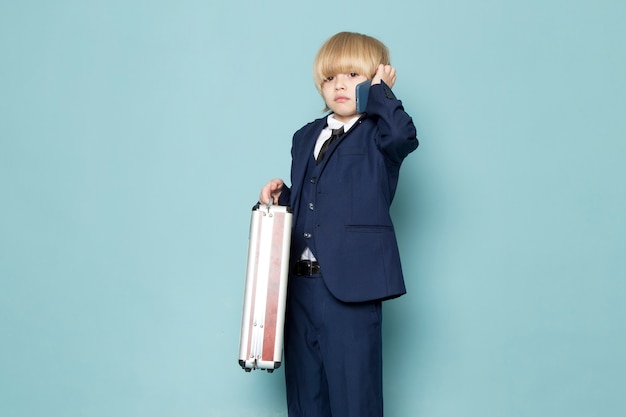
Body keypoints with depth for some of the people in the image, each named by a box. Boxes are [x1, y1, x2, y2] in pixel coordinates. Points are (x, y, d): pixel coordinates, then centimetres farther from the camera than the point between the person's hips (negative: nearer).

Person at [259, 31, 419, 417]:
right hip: (300, 284, 7)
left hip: (351, 286, -6)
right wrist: (280, 194, 4)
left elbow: (404, 134, -26)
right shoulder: (305, 137, 18)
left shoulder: (378, 136, -1)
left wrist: (380, 92, -11)